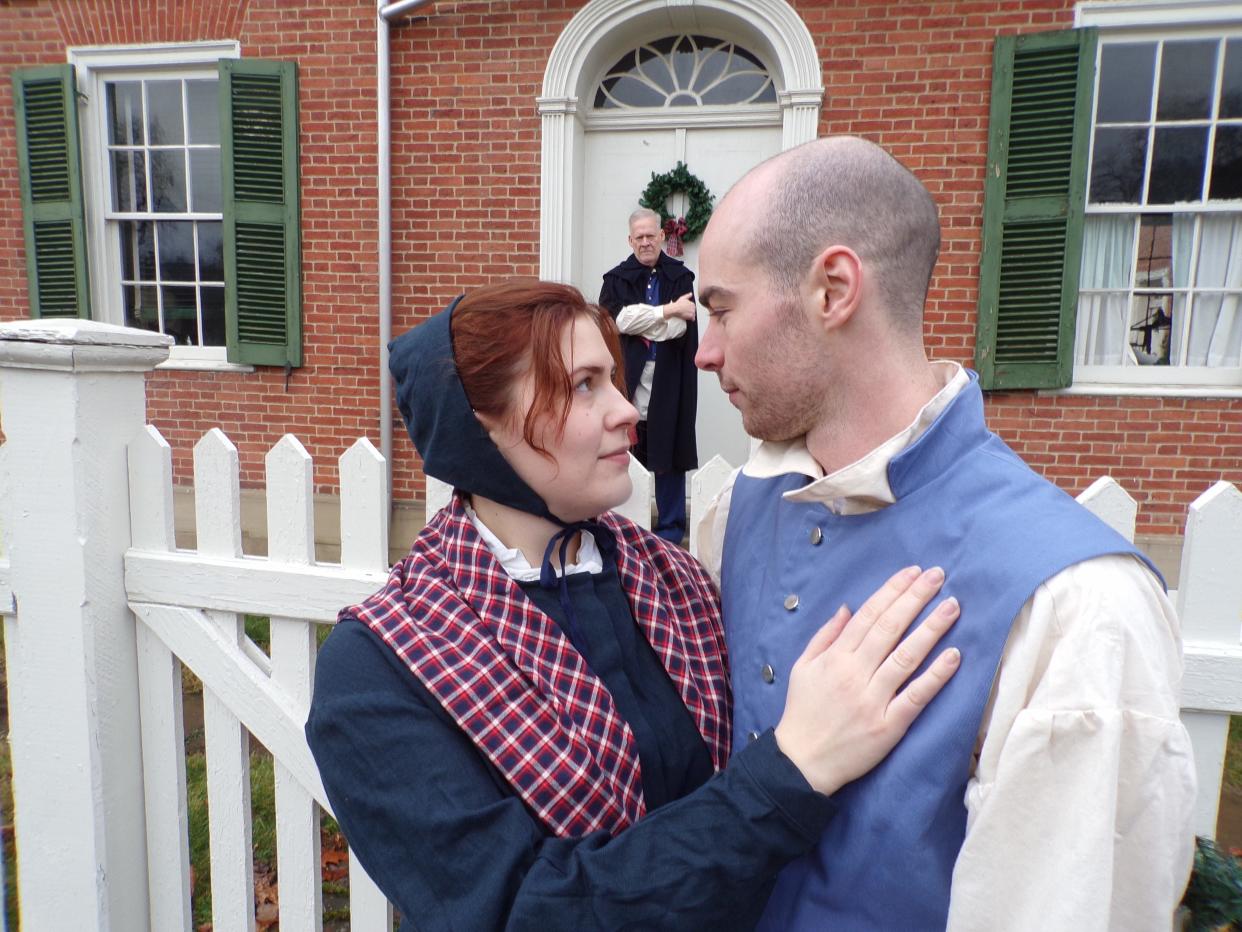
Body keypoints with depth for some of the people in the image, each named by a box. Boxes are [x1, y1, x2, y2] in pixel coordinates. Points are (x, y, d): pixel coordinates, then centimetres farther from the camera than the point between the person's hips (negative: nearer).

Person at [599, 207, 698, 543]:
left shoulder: (680, 276, 3)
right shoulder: (617, 278, 8)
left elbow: (682, 328, -8)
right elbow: (615, 319, -8)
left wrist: (637, 317, -10)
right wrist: (668, 310, -11)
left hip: (668, 381, -1)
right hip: (627, 378, 1)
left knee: (668, 453, 4)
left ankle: (671, 524, 17)